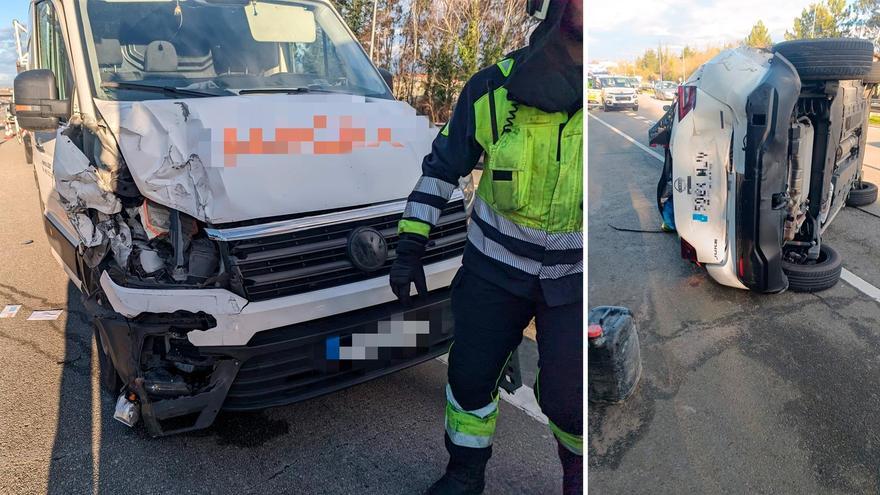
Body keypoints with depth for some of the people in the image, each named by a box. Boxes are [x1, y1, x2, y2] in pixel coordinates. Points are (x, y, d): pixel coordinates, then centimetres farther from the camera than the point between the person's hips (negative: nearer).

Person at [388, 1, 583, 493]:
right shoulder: (494, 88, -9)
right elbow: (442, 167, 0)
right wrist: (410, 246, -2)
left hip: (575, 277, -1)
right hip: (496, 266, 2)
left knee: (565, 397, 1)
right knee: (470, 375, 10)